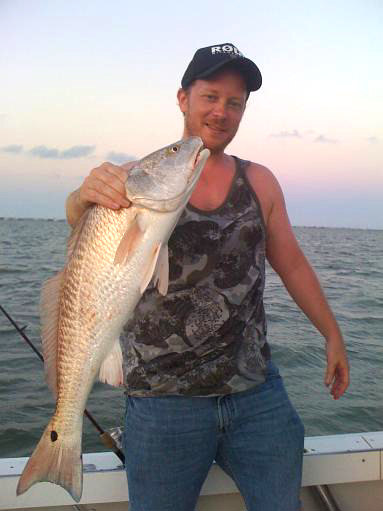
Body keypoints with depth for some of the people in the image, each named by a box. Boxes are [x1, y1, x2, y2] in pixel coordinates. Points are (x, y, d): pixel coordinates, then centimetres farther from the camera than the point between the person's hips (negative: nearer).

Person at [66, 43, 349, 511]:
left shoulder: (259, 182, 7)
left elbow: (292, 264, 13)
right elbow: (81, 219, -23)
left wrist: (332, 334, 12)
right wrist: (87, 196, -46)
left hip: (258, 393, 4)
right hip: (163, 401, -3)